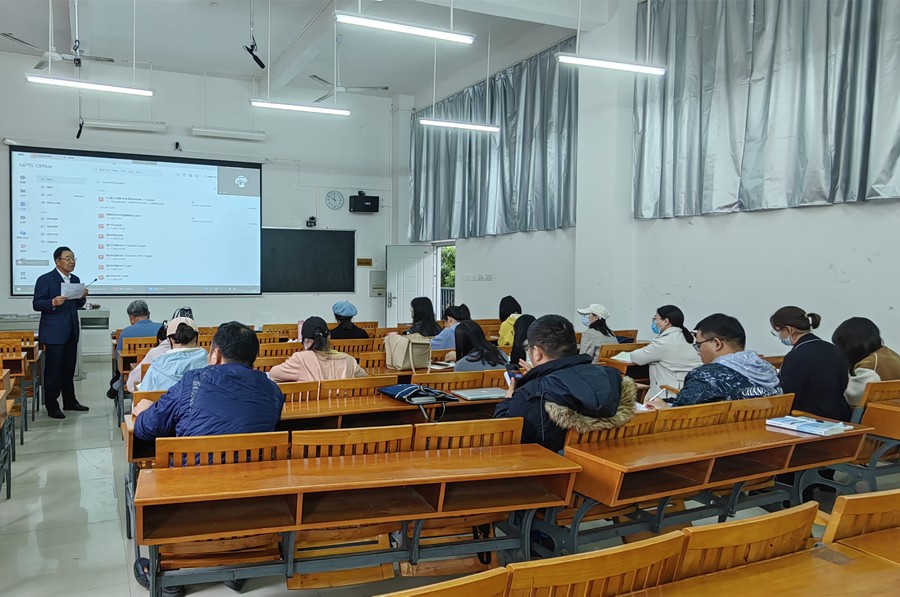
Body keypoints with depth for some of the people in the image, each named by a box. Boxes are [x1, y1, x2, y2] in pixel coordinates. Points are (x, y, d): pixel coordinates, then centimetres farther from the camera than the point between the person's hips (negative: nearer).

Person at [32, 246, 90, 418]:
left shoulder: (75, 280, 13)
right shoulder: (45, 279, -7)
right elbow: (36, 304, -10)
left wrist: (82, 298, -2)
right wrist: (53, 303, -27)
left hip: (71, 332, 7)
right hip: (53, 333, -6)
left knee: (69, 369, 14)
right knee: (53, 370, -2)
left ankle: (70, 401, 25)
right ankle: (52, 406, 7)